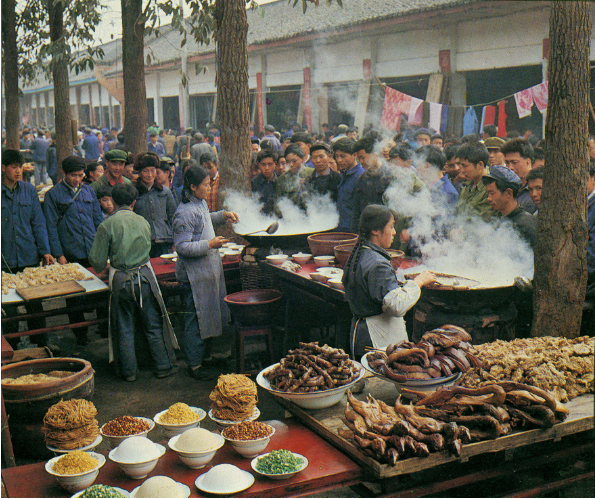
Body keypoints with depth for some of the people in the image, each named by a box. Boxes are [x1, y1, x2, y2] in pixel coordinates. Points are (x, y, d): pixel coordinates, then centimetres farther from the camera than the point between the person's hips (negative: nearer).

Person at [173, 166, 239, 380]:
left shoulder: (201, 202, 9)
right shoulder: (184, 213, -21)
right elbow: (182, 246, -23)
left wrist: (223, 215, 19)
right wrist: (209, 244, -26)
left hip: (210, 268, 10)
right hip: (195, 273, -10)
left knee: (210, 313, 17)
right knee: (197, 317, -3)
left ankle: (205, 353, 31)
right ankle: (193, 365, 8)